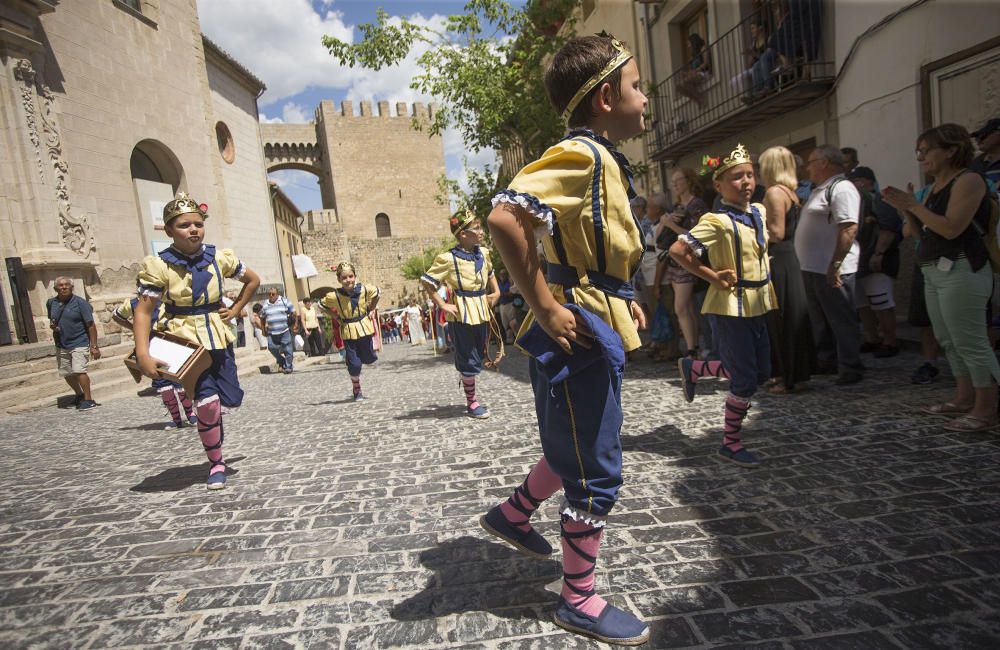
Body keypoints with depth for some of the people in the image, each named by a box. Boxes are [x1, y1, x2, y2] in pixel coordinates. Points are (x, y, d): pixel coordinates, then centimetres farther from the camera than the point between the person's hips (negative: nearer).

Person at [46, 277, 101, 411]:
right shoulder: (51, 303, 4)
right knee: (67, 374, 13)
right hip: (61, 345, 6)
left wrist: (94, 346, -14)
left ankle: (88, 399, -8)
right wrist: (52, 326, -3)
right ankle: (79, 394, 37)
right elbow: (51, 320, 23)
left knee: (79, 370, -19)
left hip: (79, 343, -6)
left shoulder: (80, 303, -10)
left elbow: (90, 325, -11)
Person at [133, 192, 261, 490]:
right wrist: (143, 354, -23)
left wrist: (235, 309, 6)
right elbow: (143, 311, -13)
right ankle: (216, 464, 6)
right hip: (184, 340, -4)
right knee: (208, 401, -16)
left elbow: (253, 280, 15)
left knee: (231, 401, 5)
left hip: (218, 338, 4)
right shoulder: (159, 265, -10)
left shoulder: (219, 258, -1)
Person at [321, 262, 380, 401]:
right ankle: (356, 389, 21)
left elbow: (377, 292, 10)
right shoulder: (334, 296, -15)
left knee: (368, 359, 12)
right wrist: (337, 317, -2)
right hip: (348, 331, -1)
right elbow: (322, 304, 4)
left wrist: (371, 310, 5)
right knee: (354, 363, -1)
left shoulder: (364, 290, -11)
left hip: (364, 328, 2)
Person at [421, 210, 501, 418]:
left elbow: (490, 273, 26)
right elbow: (427, 282, -8)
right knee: (468, 361, 1)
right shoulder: (448, 259, -13)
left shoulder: (483, 254, 6)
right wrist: (442, 305, -10)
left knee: (478, 357, 16)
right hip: (462, 315, -6)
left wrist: (496, 291, 12)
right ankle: (471, 402, 16)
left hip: (482, 312, 6)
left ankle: (472, 396, 33)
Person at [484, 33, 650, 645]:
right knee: (597, 475, 3)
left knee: (575, 449, 24)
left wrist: (620, 297, 15)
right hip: (580, 335, -10)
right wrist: (545, 307, -26)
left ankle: (513, 515, 42)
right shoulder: (581, 155, -16)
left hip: (597, 329, 10)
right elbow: (505, 217, -31)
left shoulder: (601, 160, 16)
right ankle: (580, 601, 22)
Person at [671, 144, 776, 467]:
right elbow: (677, 250, -22)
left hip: (757, 304, 8)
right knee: (745, 379, -2)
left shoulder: (759, 211, 7)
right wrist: (713, 277, -17)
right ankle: (732, 443, 16)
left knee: (761, 372, 15)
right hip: (731, 305, -8)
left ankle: (692, 368, 31)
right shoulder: (718, 221, -17)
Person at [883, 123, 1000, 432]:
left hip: (960, 270, -10)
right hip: (934, 271, 10)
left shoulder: (968, 180, -9)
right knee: (948, 340, 13)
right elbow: (920, 231, 15)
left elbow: (951, 228, -21)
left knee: (970, 342, -7)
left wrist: (912, 205, -15)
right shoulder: (936, 186, 17)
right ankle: (965, 398, 21)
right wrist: (905, 208, 2)